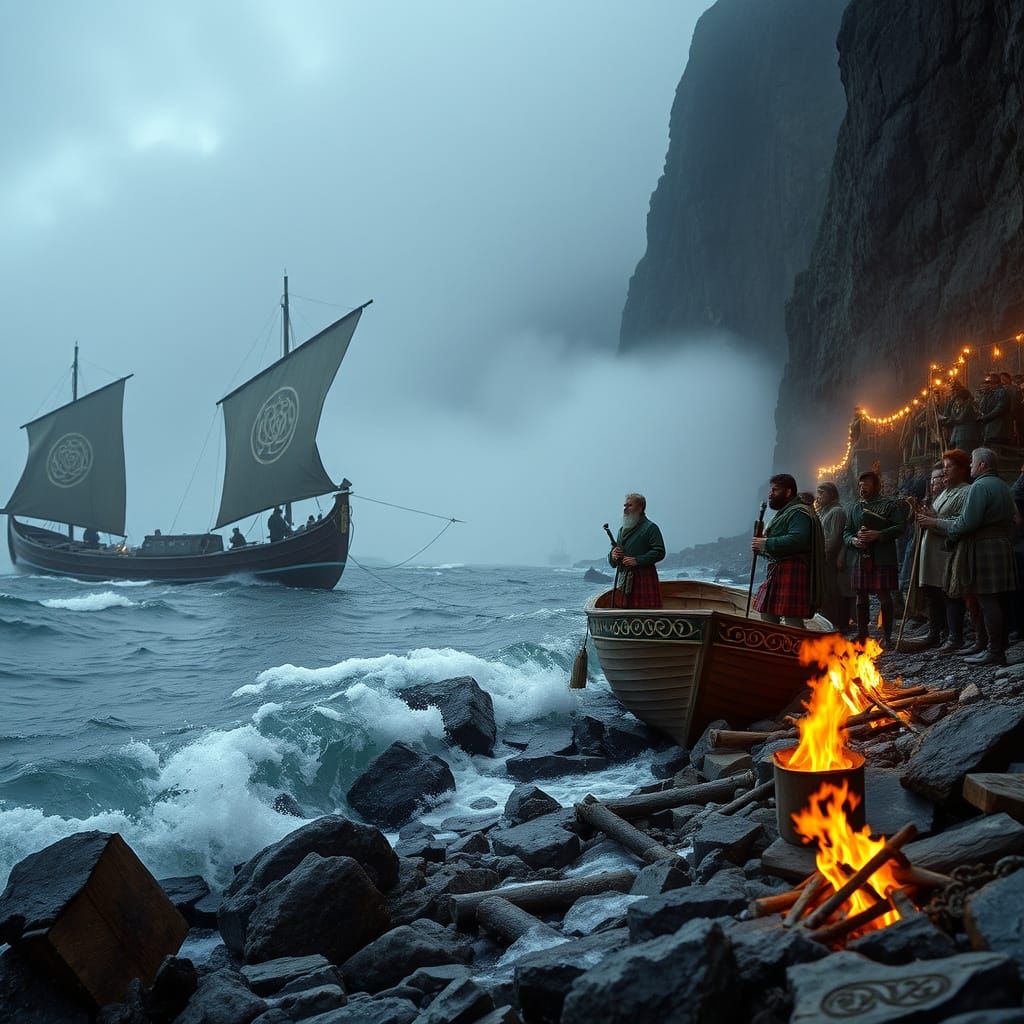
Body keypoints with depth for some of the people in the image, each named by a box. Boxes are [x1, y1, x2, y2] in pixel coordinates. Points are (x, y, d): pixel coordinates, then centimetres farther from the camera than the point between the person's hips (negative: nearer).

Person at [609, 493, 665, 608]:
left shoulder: (650, 528, 0)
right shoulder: (622, 530, 22)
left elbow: (659, 552, -12)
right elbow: (613, 562, 26)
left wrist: (637, 560, -18)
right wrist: (613, 556, 1)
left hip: (644, 578, -6)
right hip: (623, 580, 7)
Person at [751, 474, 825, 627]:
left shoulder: (799, 513, -10)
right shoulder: (783, 513, 24)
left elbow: (797, 540, -27)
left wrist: (766, 544, -20)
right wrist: (761, 548, 10)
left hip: (792, 573, -11)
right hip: (777, 571, 11)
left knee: (792, 620, -12)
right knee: (767, 616, 12)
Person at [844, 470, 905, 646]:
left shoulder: (891, 505, 3)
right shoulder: (853, 508, 18)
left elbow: (899, 527, -6)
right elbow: (846, 532, 15)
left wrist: (878, 535, -18)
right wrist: (853, 540, -7)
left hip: (882, 558, -5)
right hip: (859, 558, 5)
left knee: (884, 596, -4)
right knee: (861, 597, 8)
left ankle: (887, 636, 3)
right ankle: (862, 634, 16)